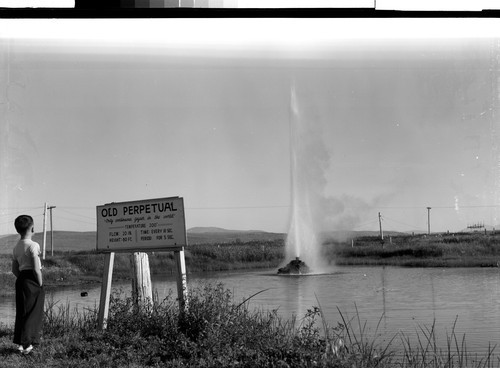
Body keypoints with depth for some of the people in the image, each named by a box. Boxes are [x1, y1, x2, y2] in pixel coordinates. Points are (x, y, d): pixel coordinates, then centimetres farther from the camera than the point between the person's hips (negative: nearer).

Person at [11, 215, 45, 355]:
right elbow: (36, 269, -18)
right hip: (32, 281, -8)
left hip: (20, 280, 8)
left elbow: (14, 269, 12)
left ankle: (19, 342, 19)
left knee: (21, 312, 14)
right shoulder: (33, 245, -15)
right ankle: (26, 344, 0)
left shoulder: (16, 247, 9)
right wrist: (40, 285, -9)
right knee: (33, 313, 0)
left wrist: (21, 279, 17)